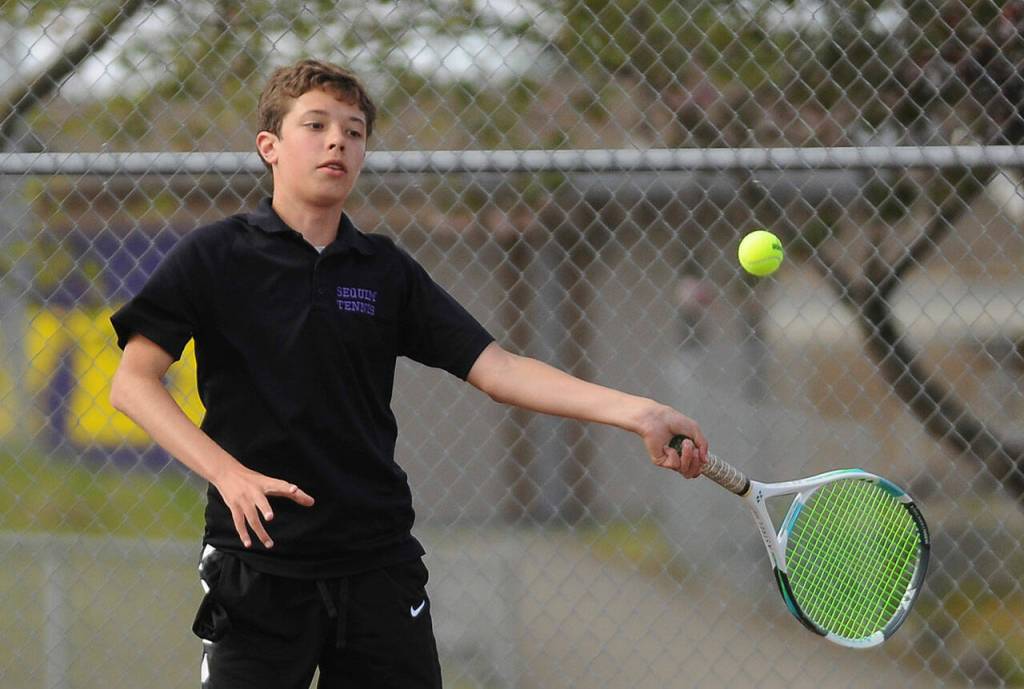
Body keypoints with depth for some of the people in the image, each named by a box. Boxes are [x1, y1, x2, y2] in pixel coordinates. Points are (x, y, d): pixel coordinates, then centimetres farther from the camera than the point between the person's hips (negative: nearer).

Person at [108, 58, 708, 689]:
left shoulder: (386, 272, 9)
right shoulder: (215, 258, 0)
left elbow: (496, 368, 3)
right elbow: (133, 382, -5)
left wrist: (636, 411, -9)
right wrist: (228, 472, -20)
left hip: (380, 566, 3)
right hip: (259, 562, -3)